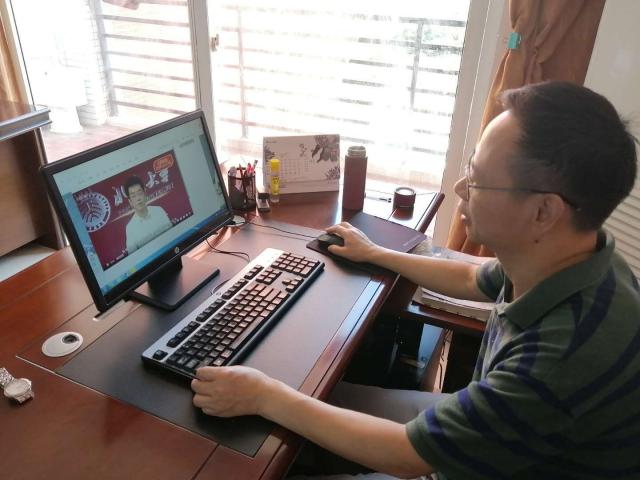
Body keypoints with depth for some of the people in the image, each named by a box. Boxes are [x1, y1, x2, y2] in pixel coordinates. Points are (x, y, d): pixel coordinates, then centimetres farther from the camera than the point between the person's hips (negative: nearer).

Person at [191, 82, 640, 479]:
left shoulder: (562, 358, -41)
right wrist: (373, 254, 16)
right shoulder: (564, 261, -15)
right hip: (489, 425, 6)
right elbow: (472, 280, 7)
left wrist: (265, 396, -22)